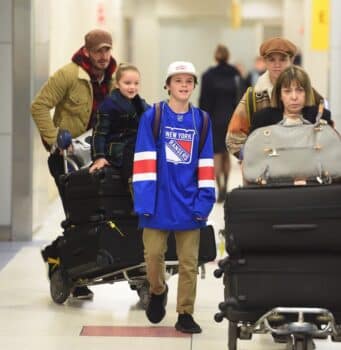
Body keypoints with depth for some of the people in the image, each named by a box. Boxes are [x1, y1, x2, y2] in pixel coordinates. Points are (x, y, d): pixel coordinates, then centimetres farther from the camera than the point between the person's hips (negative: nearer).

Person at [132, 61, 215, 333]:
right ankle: (158, 291, 33)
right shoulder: (153, 117, -2)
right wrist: (144, 198, -12)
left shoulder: (202, 120, 6)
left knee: (189, 263, 5)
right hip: (159, 201, -2)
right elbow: (144, 160, -5)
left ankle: (185, 314, 15)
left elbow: (206, 164, 6)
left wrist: (204, 200, -2)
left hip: (189, 203, 2)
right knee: (153, 255, 4)